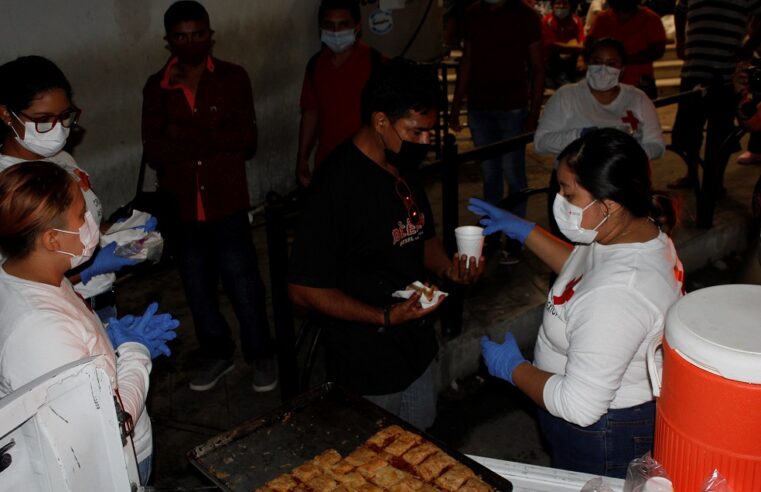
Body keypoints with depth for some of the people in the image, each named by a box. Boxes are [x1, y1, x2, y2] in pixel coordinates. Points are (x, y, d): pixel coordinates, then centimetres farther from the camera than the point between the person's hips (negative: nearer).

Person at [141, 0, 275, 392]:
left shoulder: (233, 78, -3)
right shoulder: (155, 88, 0)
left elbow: (247, 141, -11)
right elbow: (154, 152, -7)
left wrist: (186, 135, -16)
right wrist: (216, 140, -17)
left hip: (227, 207, -2)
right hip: (180, 210, 3)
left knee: (244, 286, 7)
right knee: (198, 290, 17)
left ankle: (261, 356, 28)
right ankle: (216, 354, 37)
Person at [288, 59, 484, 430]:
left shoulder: (405, 168, 1)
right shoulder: (338, 184, -24)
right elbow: (303, 289, -22)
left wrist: (448, 269, -6)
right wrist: (386, 317, -27)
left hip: (419, 351, 8)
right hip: (368, 371, -7)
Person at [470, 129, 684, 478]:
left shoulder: (617, 292, -39)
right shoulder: (639, 229, -9)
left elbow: (579, 406, -33)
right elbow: (582, 268, 14)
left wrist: (513, 368, -18)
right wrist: (523, 230, 8)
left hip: (602, 441, -9)